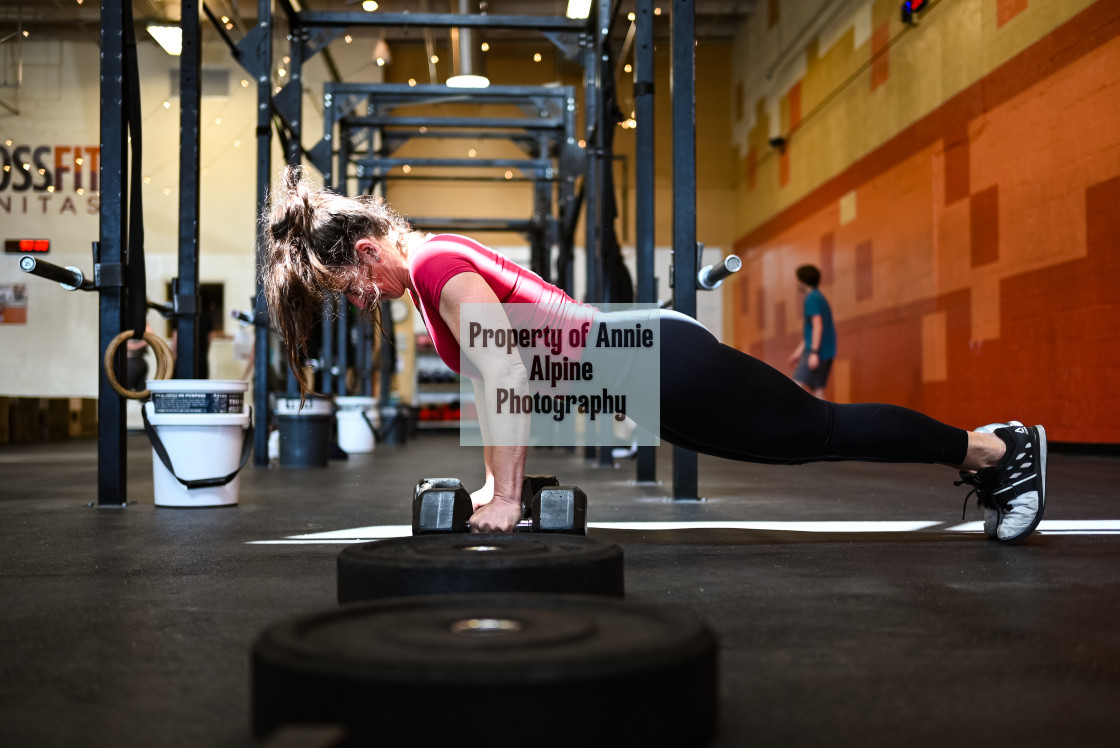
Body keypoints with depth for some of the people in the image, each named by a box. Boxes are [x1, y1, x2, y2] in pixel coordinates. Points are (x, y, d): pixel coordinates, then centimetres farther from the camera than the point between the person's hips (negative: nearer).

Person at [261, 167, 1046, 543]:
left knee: (821, 430, 3)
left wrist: (505, 498, -21)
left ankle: (1002, 447, 19)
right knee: (817, 432, 18)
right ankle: (984, 450, 33)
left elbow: (506, 374, -26)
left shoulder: (436, 264, -17)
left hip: (660, 366, -8)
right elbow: (499, 380, 19)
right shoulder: (437, 270, 13)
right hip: (643, 365, 8)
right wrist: (495, 483, 18)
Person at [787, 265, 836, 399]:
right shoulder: (820, 298, 23)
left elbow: (817, 326, -18)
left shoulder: (812, 298, -8)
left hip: (817, 350, -10)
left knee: (797, 385, -14)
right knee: (818, 391, 6)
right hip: (827, 352, 10)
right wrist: (799, 351, 28)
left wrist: (814, 352, -23)